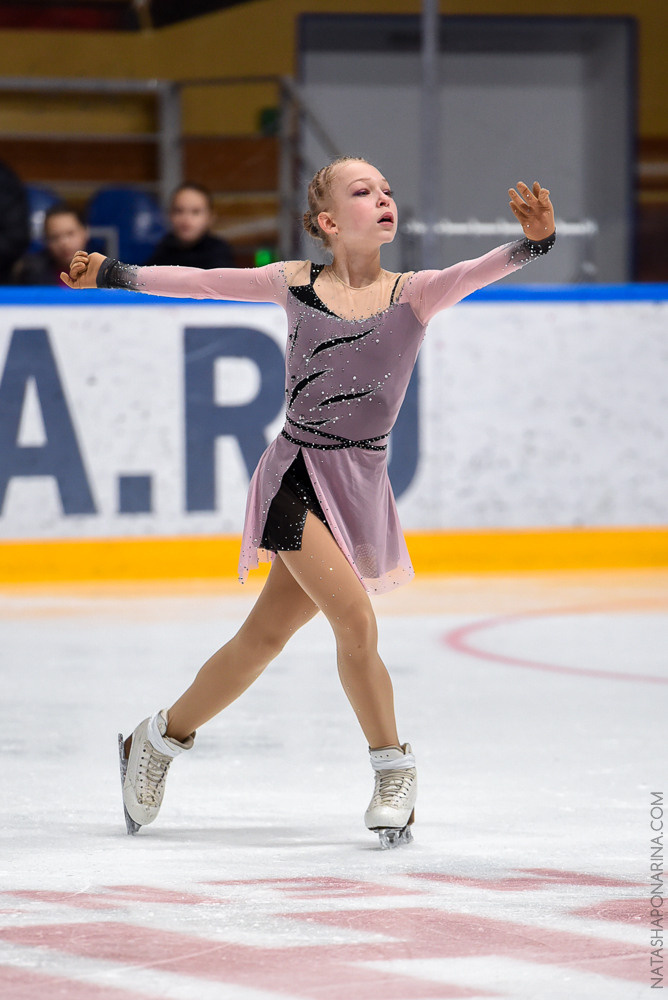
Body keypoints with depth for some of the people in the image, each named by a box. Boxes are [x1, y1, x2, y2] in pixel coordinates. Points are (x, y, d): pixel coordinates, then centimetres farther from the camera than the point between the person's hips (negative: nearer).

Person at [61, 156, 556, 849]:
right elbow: (203, 282, 6)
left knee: (264, 637, 10)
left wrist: (534, 241, -35)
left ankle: (160, 739, 29)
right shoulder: (297, 283, 1)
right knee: (355, 623, -17)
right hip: (299, 474, -2)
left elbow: (478, 272, -16)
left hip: (362, 485, 2)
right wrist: (113, 275, 2)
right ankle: (394, 769, 1)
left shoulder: (413, 293, 0)